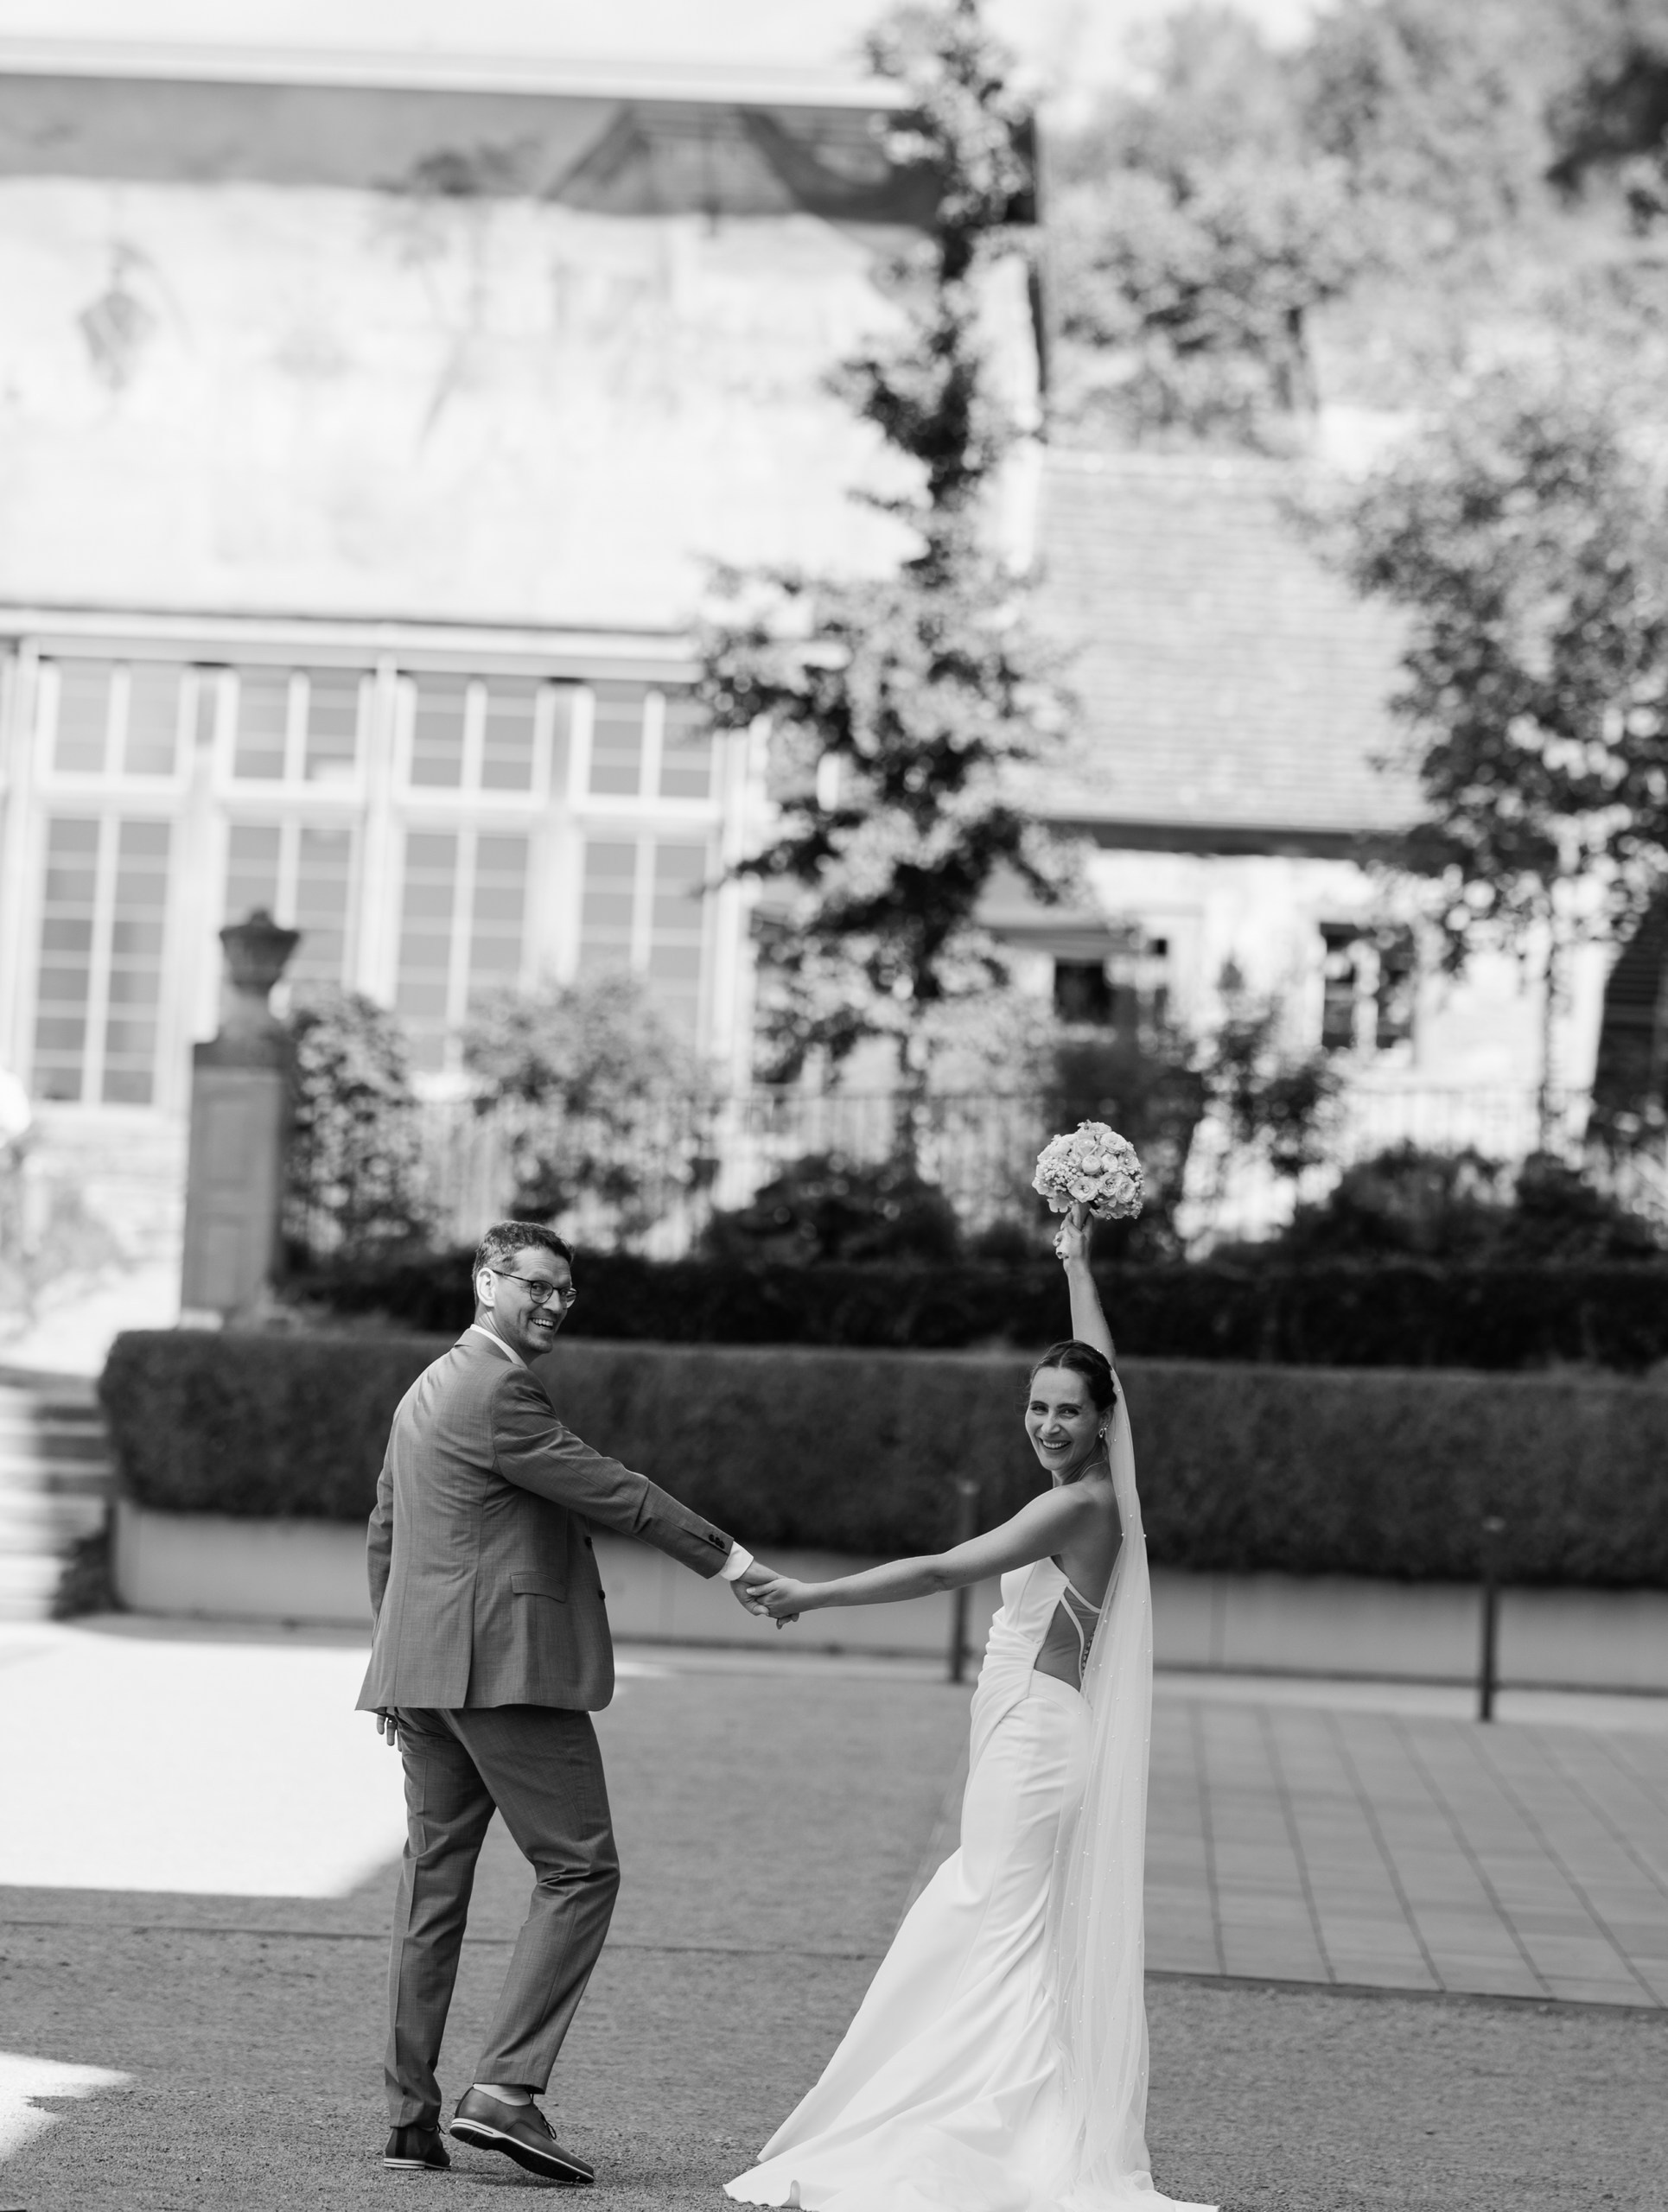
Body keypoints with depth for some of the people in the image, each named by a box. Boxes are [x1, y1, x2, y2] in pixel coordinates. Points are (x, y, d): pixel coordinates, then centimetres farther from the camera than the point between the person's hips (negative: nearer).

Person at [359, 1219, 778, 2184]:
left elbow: (384, 1537, 26)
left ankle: (413, 2116, 9)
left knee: (435, 1882, 9)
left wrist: (403, 1655, 30)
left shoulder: (427, 1390, 21)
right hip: (509, 1668, -10)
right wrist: (721, 1555, -10)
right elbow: (608, 1489, -14)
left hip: (426, 1668, 10)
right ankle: (508, 2089, -14)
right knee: (581, 1869, -6)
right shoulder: (500, 1391, -11)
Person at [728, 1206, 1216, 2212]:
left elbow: (941, 1570, -15)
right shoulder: (1104, 1489, 10)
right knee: (1022, 1956, 8)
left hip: (1035, 1742, -9)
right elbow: (1102, 1367, 26)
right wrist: (1078, 1266, 36)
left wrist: (818, 1594, -10)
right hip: (1033, 1740, 9)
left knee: (1000, 1943, -8)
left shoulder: (1080, 1504, -13)